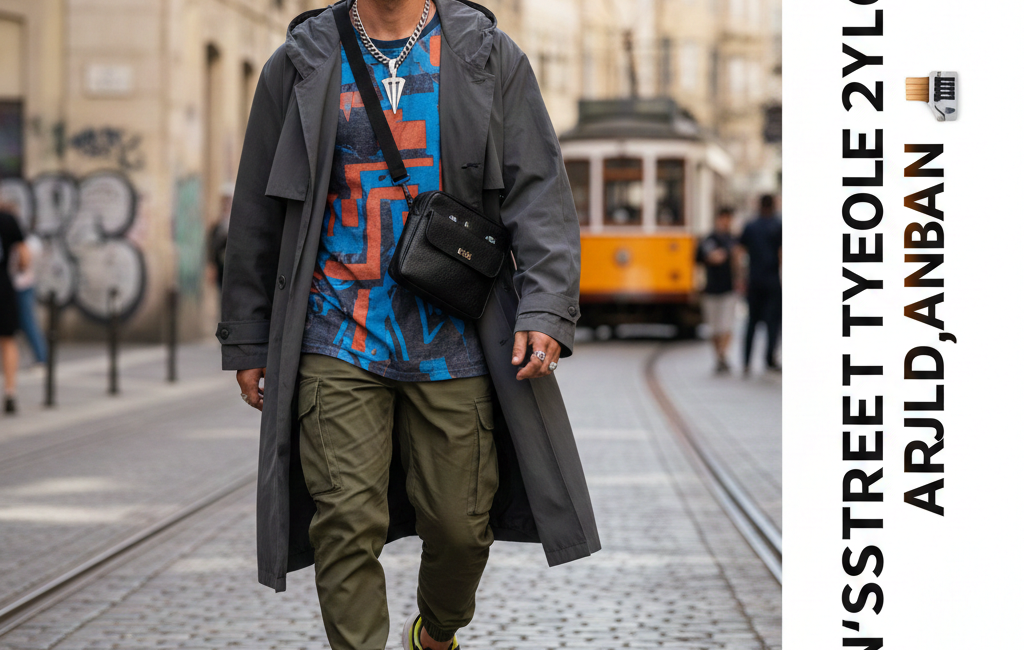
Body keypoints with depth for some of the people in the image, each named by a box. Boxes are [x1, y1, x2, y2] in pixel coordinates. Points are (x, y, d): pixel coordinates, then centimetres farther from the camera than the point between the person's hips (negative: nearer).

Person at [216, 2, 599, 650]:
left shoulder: (492, 61, 6)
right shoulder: (301, 66, 8)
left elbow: (540, 191, 0)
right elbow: (258, 213, 13)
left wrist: (546, 308, -14)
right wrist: (247, 340, 12)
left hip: (454, 345, 0)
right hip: (339, 340, 0)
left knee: (461, 525, 6)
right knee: (347, 526, -8)